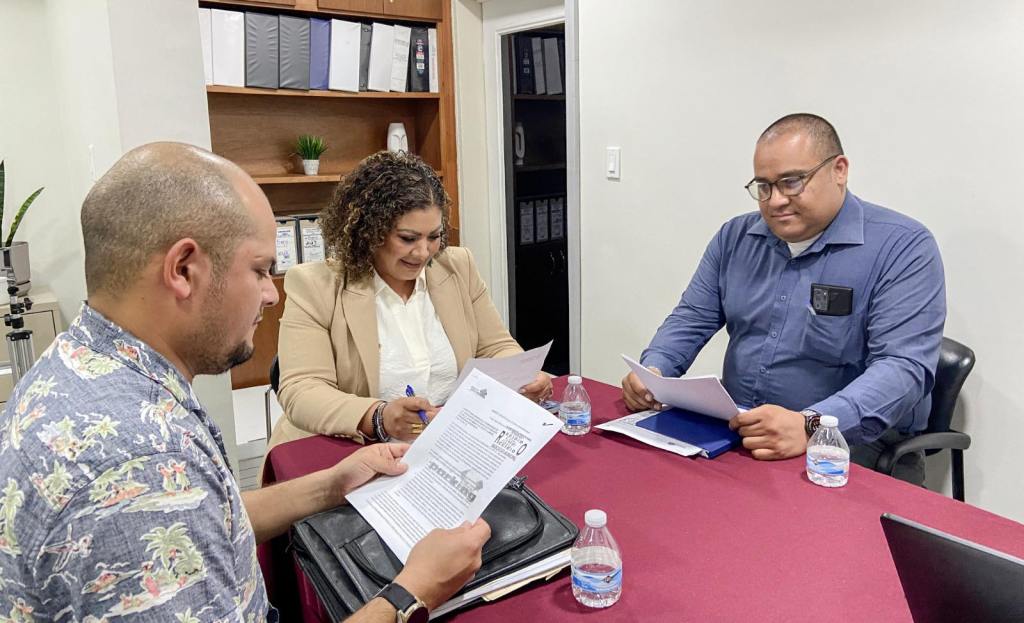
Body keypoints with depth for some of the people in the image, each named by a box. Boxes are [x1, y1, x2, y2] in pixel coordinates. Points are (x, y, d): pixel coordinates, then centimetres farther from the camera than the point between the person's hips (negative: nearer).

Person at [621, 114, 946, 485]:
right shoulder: (735, 237, 9)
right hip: (734, 430, 5)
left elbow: (904, 366, -20)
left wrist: (810, 426, -36)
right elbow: (691, 319, 14)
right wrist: (653, 371, -8)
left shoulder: (903, 248, -9)